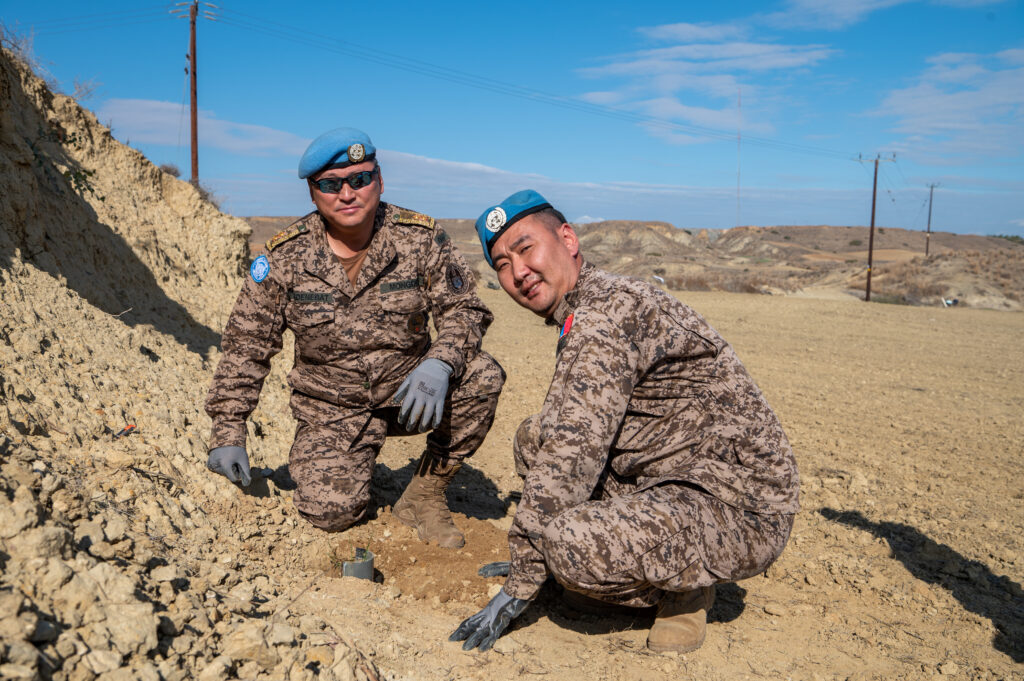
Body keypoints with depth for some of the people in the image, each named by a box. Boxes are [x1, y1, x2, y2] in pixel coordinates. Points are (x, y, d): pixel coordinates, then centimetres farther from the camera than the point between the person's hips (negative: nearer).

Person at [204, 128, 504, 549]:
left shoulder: (420, 238, -9)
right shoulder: (284, 257, -8)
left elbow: (463, 308, -11)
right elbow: (246, 346, -2)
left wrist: (440, 363, -33)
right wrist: (228, 434, -5)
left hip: (407, 391, 1)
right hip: (332, 407, -1)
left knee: (482, 376, -27)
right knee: (331, 510, -23)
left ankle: (424, 494, -7)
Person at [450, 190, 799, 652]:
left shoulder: (606, 310, -19)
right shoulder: (584, 318, 13)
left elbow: (568, 461, -24)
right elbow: (571, 448, 21)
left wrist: (521, 584, -16)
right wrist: (530, 557, 24)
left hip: (741, 511, -9)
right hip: (670, 486, 10)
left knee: (572, 546, -32)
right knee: (535, 438, 7)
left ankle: (688, 588, 0)